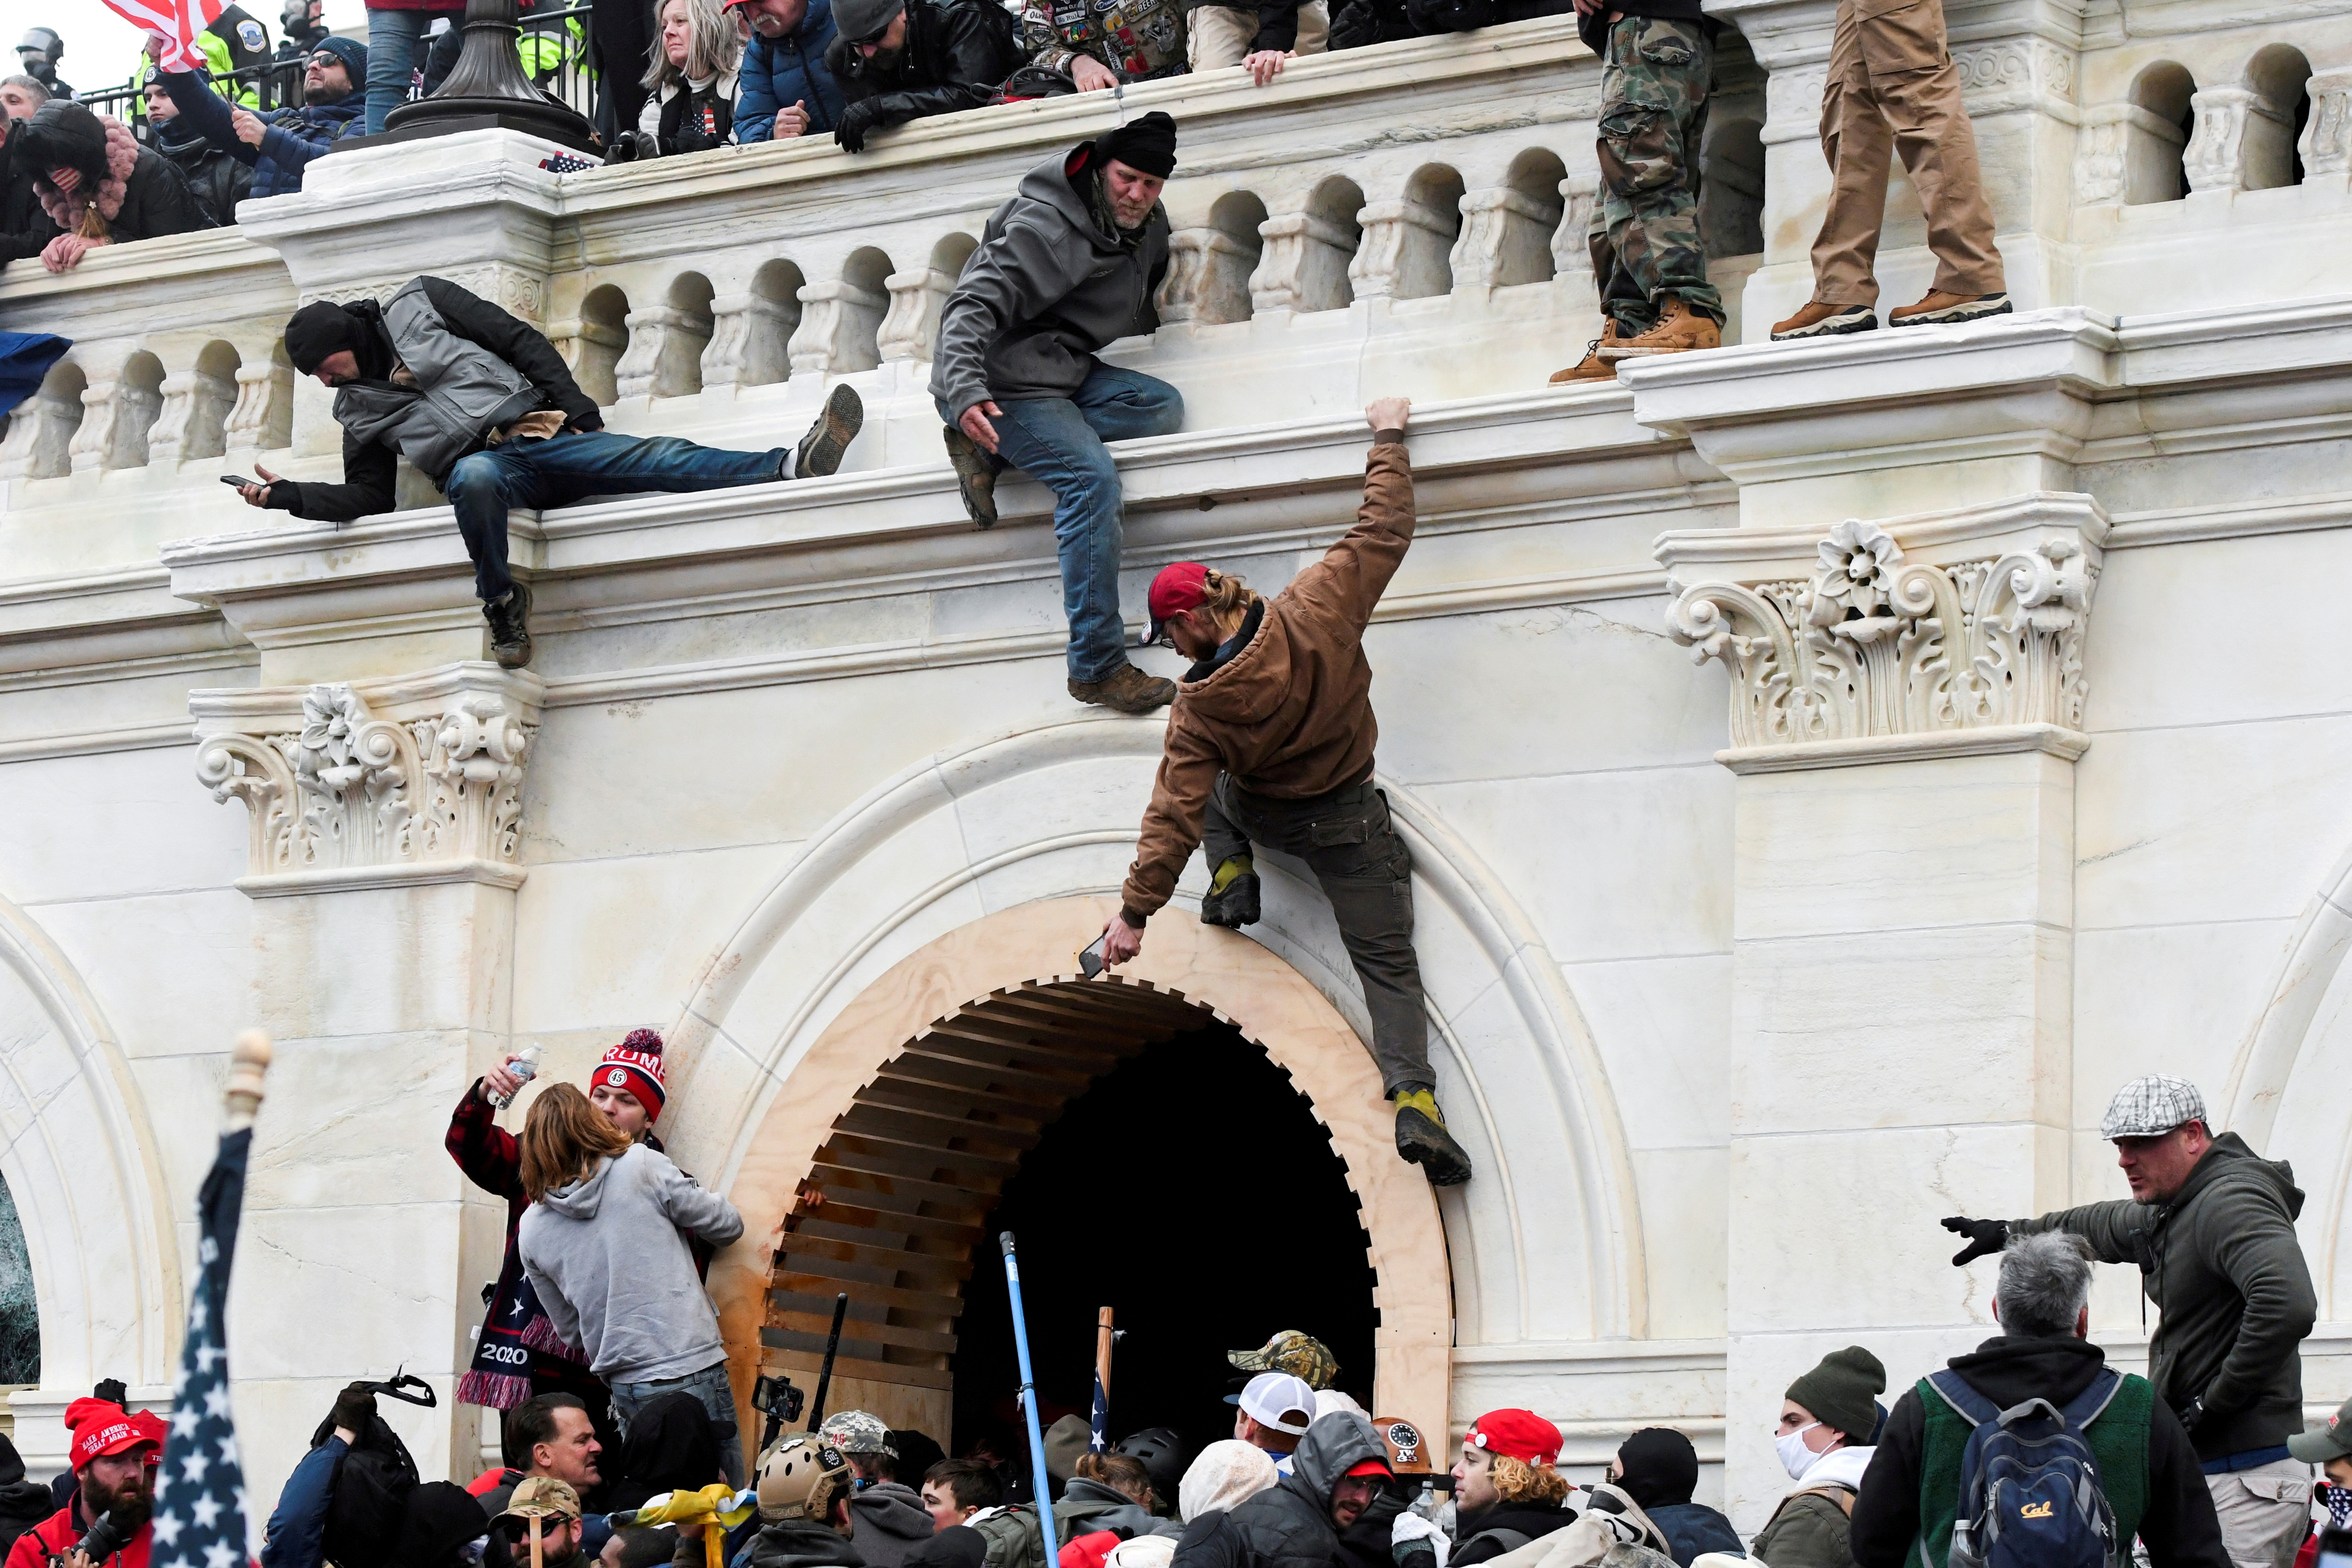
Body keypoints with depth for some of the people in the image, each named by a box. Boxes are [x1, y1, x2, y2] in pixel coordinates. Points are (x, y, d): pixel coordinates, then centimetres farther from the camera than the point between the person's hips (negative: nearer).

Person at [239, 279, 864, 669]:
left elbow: (521, 342, 9)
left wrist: (579, 413, -1)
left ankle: (792, 466, -37)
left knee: (665, 459, -21)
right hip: (484, 462, 0)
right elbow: (368, 498, 17)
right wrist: (291, 496, 2)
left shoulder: (419, 303, 13)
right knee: (474, 476, -40)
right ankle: (500, 601, -26)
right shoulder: (358, 407, 20)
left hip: (543, 433, 0)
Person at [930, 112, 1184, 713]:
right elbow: (972, 305, -27)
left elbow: (1137, 307, 30)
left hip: (1068, 372, 9)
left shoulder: (1148, 227, 8)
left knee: (1162, 405, -11)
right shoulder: (1044, 227, -19)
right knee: (1091, 476, -26)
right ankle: (1098, 667, -27)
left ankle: (989, 451, -12)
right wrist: (964, 392, -39)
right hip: (1004, 380, -9)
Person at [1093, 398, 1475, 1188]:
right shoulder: (1315, 612, -23)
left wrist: (1134, 911, -15)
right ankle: (1414, 1101, -16)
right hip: (1348, 824, 0)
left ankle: (1231, 878, 17)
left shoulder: (1200, 706, -22)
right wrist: (1389, 439, -2)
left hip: (1261, 815, 0)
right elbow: (1384, 532, -15)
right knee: (1388, 965, 3)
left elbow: (1174, 813, -20)